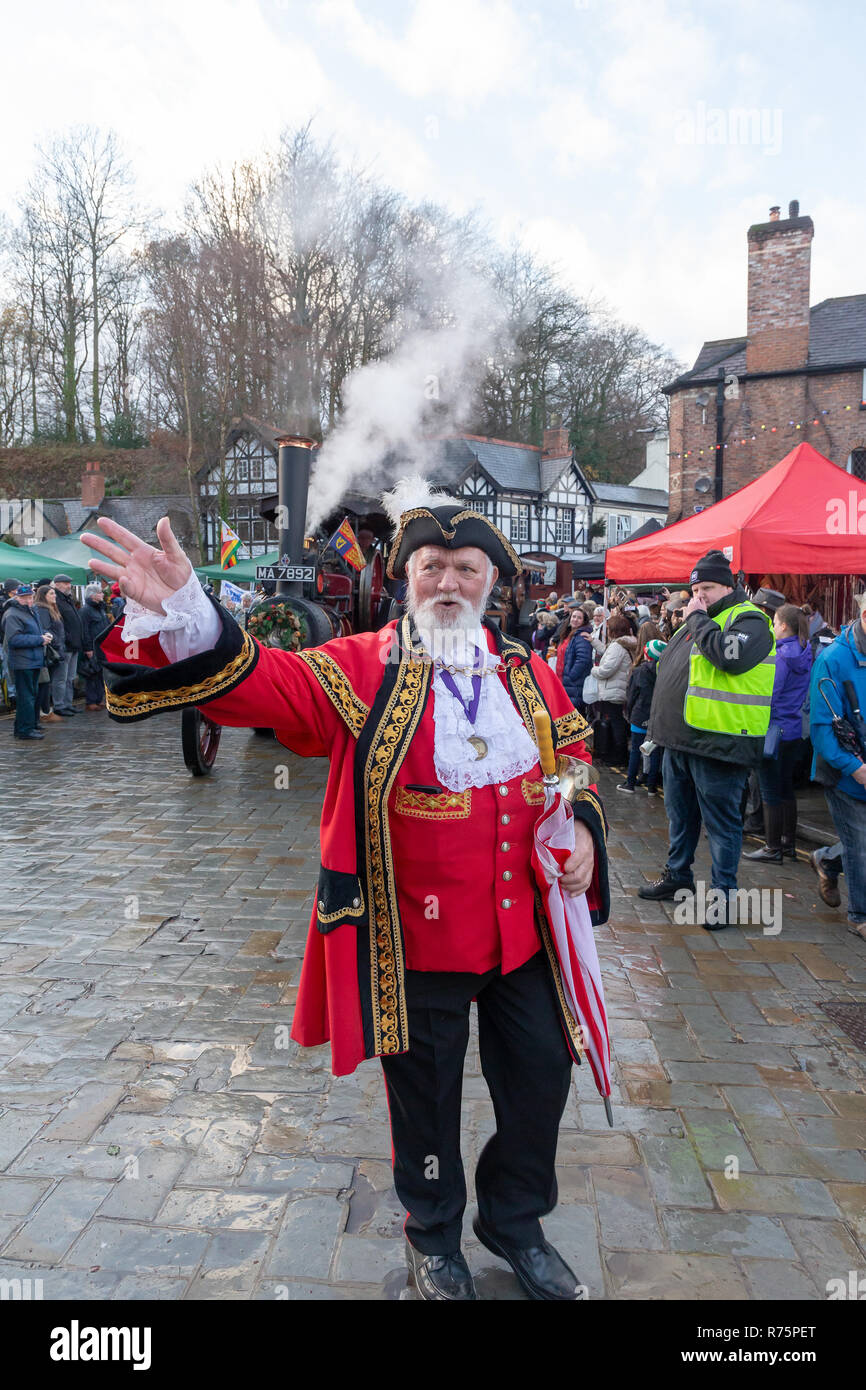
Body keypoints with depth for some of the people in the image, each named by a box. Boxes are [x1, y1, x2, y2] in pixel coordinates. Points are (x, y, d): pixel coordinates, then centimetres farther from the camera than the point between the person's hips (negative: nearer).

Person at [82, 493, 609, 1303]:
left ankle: (514, 1221, 46)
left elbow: (573, 757, 17)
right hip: (417, 938, -4)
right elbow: (262, 683, -23)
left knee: (541, 1075, 17)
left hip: (525, 927, 5)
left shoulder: (526, 673, 4)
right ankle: (433, 1235, 45)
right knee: (425, 1093, 16)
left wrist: (582, 826, -2)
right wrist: (185, 618, -41)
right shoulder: (363, 670, -10)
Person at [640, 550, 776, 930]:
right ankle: (677, 874, 35)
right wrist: (659, 726, 21)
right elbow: (669, 667, 24)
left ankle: (723, 893, 10)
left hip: (717, 743, -9)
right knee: (680, 813, 20)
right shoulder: (696, 621, 18)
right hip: (680, 741, 9)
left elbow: (728, 655, -29)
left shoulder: (749, 620, -8)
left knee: (721, 820, 0)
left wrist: (698, 619, -16)